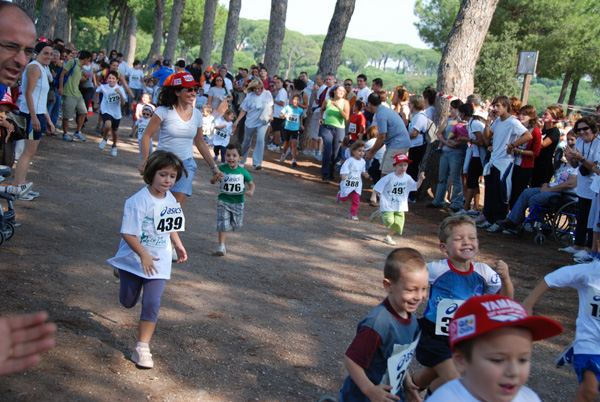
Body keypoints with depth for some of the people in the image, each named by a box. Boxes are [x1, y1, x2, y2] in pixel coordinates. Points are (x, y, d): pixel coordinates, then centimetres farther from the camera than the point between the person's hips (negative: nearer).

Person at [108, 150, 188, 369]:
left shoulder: (171, 200, -1)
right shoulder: (138, 201, -21)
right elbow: (128, 233, -24)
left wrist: (178, 244, 8)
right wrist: (144, 255, -32)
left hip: (158, 262, 3)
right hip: (134, 259, -3)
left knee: (152, 303, -11)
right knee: (128, 302, 18)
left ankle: (142, 347, 0)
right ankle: (122, 273, 52)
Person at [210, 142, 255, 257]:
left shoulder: (243, 172, -4)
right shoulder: (222, 169, -8)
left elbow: (251, 183, 6)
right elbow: (212, 181, -7)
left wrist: (251, 191, -15)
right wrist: (215, 179, -30)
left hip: (238, 202, 2)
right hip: (223, 201, -2)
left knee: (236, 224, 12)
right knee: (223, 223, -7)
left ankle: (228, 227, 47)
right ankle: (221, 246, 1)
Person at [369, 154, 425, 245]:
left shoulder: (407, 178, 2)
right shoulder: (390, 177, -14)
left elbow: (415, 186, 13)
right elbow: (378, 186, -10)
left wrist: (420, 180, -3)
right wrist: (373, 196, -13)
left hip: (400, 206, 5)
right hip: (388, 204, -5)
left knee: (397, 224, 2)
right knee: (389, 221, -18)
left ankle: (388, 237, 24)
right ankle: (379, 214, 12)